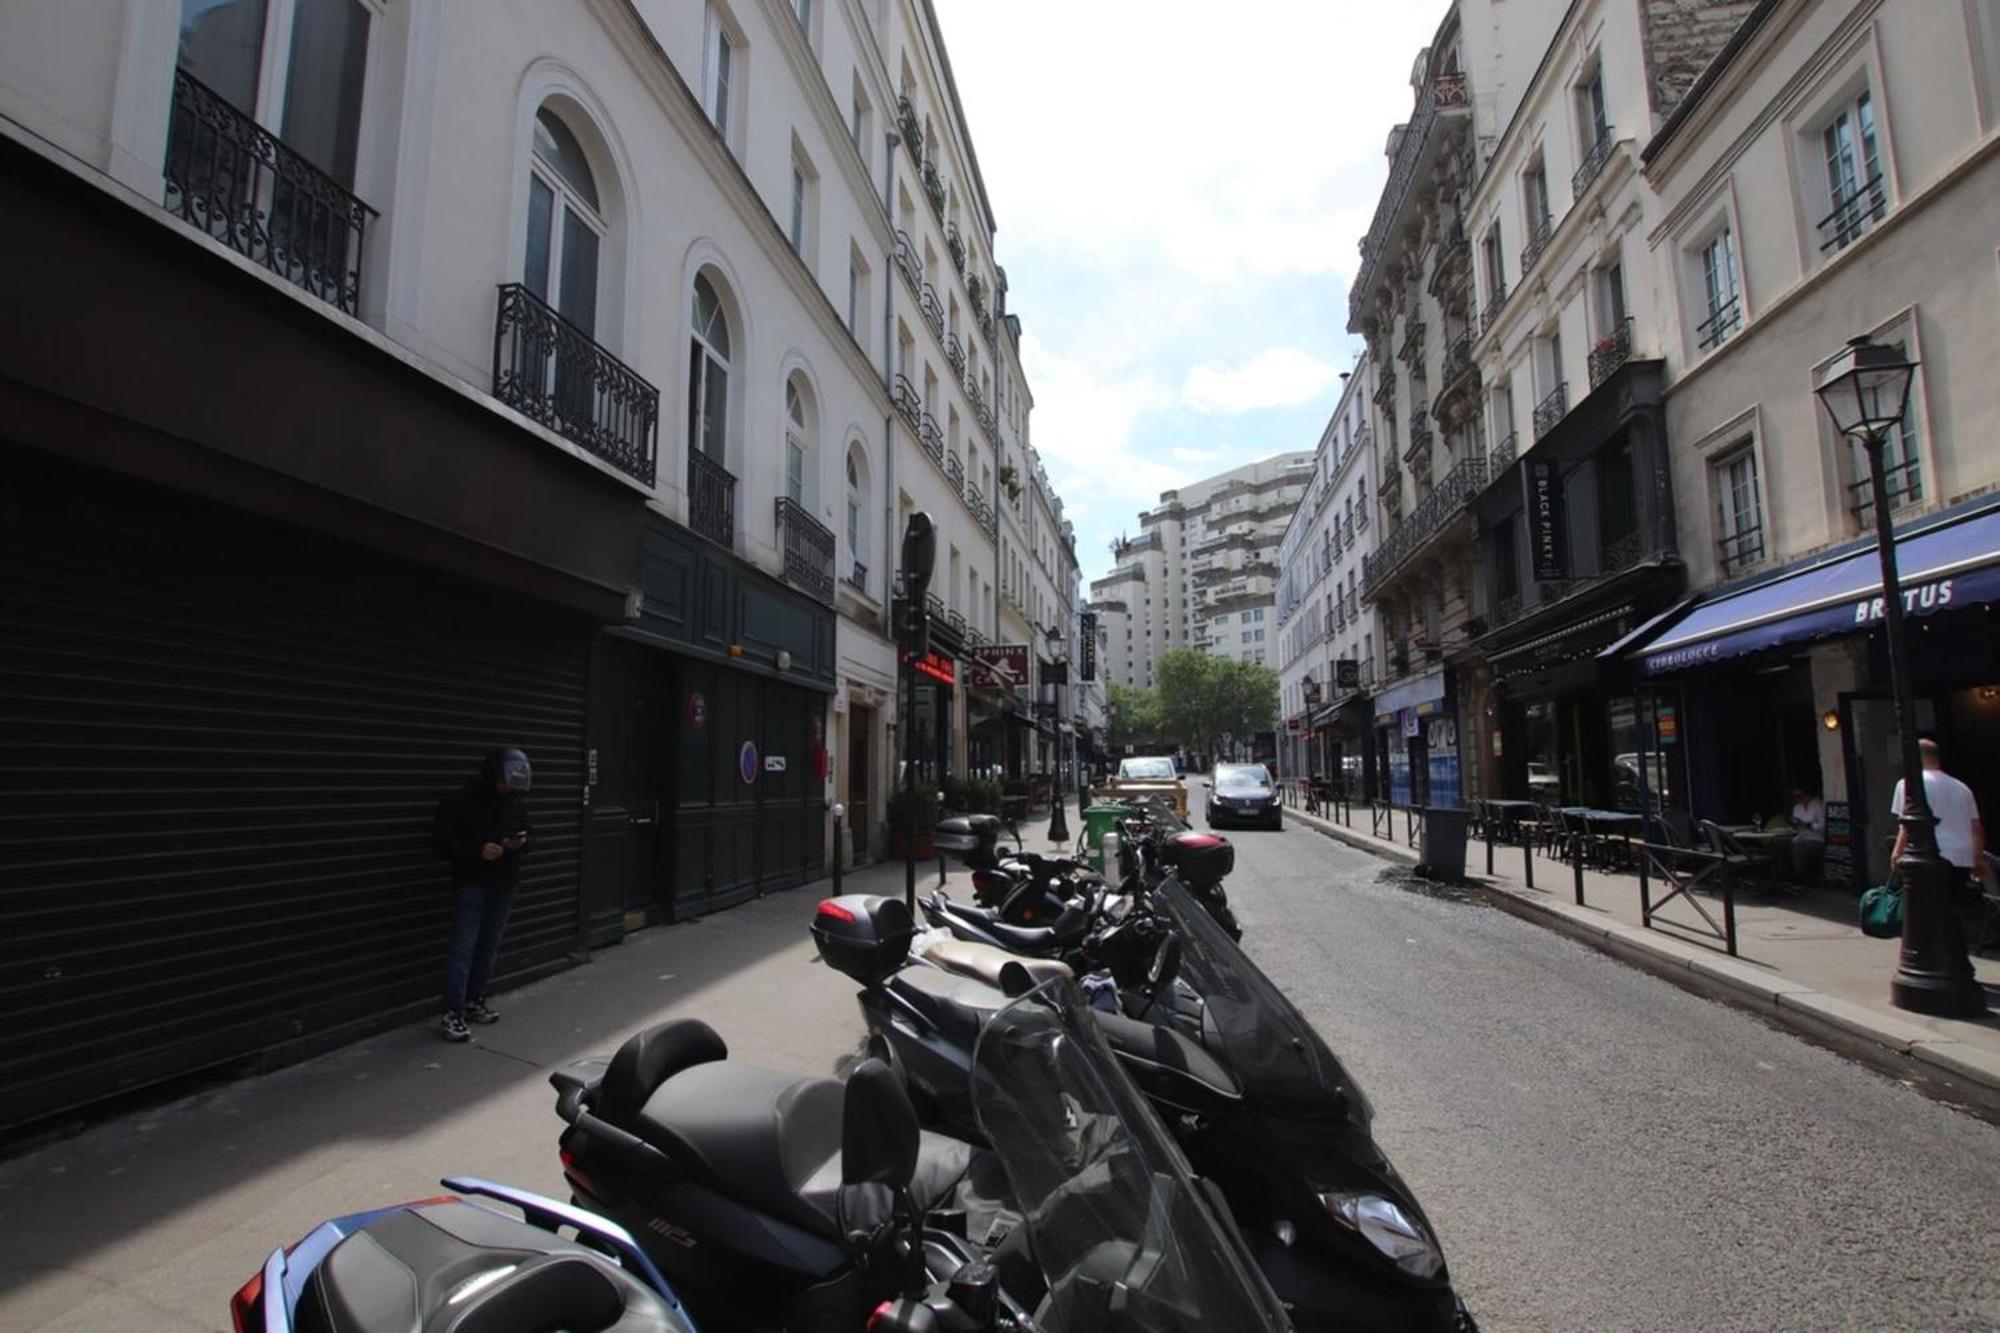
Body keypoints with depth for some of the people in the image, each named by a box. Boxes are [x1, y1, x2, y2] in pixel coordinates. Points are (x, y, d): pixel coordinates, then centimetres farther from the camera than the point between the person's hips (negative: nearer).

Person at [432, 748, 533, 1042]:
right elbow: (441, 840, -10)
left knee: (490, 946, 11)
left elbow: (525, 833, 18)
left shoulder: (517, 802, 5)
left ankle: (475, 1001, 24)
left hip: (504, 884, 5)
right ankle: (453, 1013, 0)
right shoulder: (459, 800, -11)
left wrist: (521, 844, -6)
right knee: (463, 948, -6)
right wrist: (477, 850, -22)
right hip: (471, 884, -5)